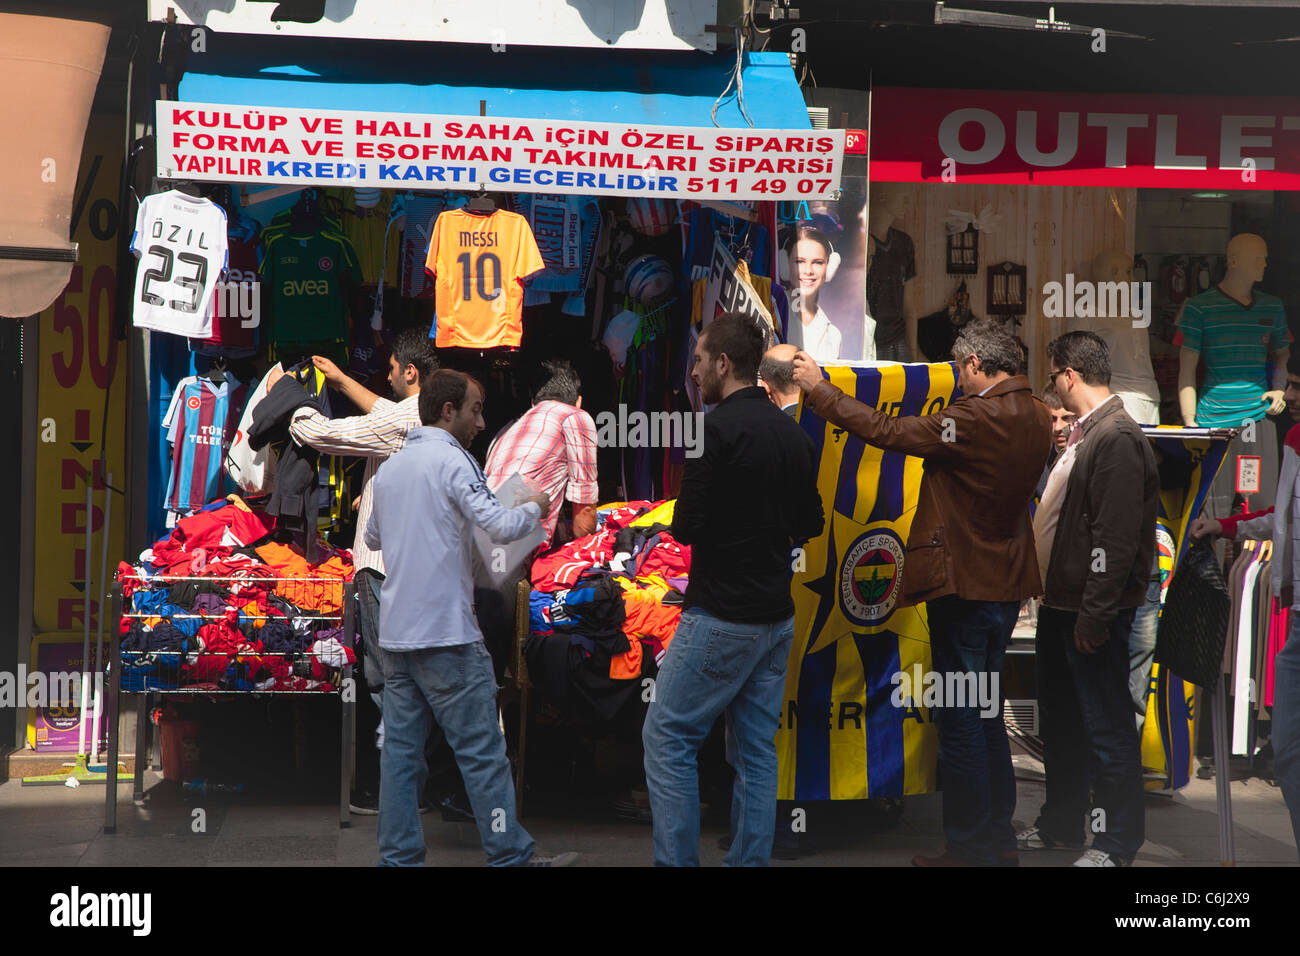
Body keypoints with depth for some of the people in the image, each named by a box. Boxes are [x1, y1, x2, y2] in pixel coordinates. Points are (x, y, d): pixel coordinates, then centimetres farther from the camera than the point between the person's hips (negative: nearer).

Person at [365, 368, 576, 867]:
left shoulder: (389, 468, 13)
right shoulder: (451, 460, -11)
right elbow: (500, 527, -20)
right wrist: (534, 506, -1)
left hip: (394, 635, 7)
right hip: (446, 634, -7)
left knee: (401, 749, 8)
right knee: (482, 751, -1)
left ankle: (399, 855, 9)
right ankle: (511, 854, 3)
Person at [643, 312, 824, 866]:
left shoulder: (719, 427, -15)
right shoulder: (793, 432, 9)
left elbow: (686, 527, -16)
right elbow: (809, 524, 16)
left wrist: (681, 518, 4)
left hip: (721, 616, -8)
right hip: (777, 617, 8)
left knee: (667, 737, 0)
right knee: (756, 748, 10)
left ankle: (677, 859, -2)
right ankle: (750, 861, 13)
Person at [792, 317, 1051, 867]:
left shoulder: (976, 420, -22)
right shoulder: (1035, 417, 3)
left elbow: (885, 431, -20)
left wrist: (817, 388, -10)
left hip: (964, 587, -9)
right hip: (1007, 586, 9)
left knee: (960, 722, -1)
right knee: (986, 715, 19)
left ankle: (970, 849, 5)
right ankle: (999, 839, 25)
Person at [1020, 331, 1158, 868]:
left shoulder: (1117, 438, -17)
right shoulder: (1082, 435, 15)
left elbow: (1116, 537, -22)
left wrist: (1093, 615, -23)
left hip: (1093, 614, -10)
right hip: (1061, 603, 10)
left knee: (1105, 725, -1)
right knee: (1060, 721, 18)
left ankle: (1117, 842, 8)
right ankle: (1061, 825, 31)